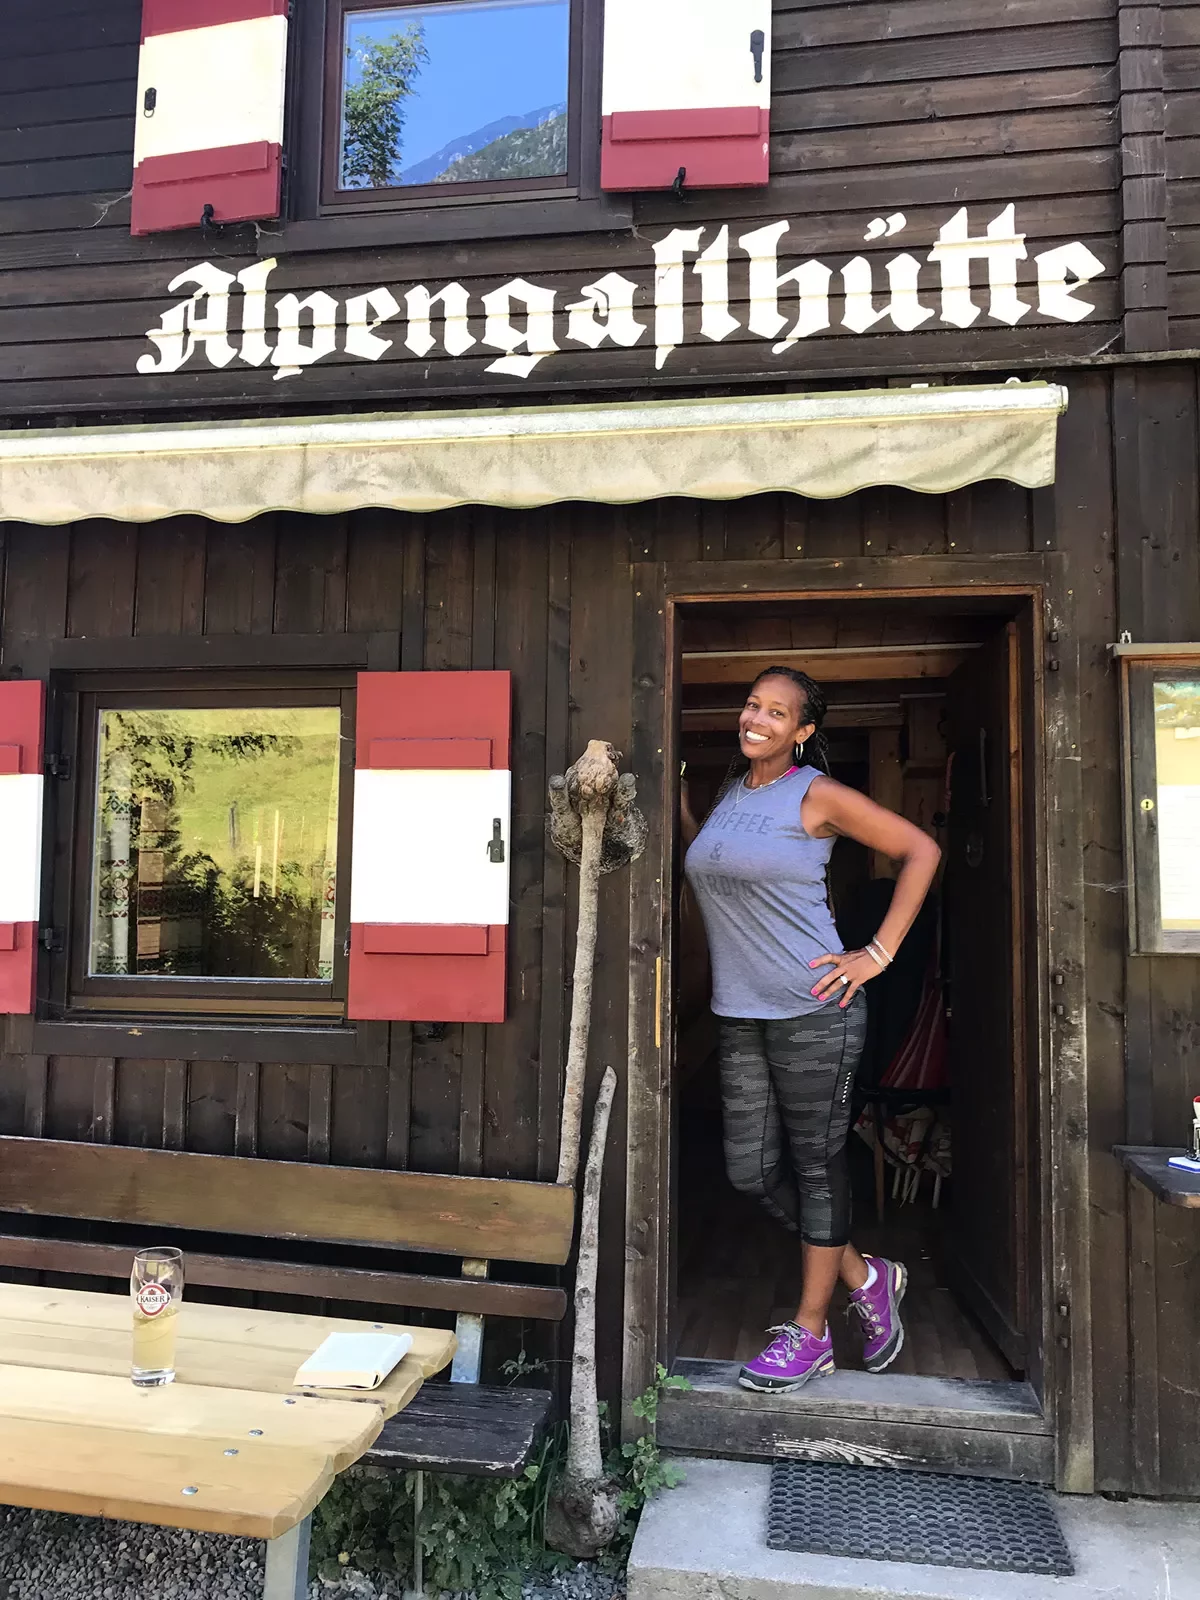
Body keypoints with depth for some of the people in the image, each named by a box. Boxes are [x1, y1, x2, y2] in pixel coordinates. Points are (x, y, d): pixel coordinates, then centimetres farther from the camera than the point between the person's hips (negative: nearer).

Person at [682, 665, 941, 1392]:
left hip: (813, 1009, -7)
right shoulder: (729, 794, 12)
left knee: (817, 1163, 6)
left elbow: (921, 850, -7)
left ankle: (810, 1331, 23)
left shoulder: (816, 795, -8)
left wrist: (879, 953, -10)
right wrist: (679, 809, 12)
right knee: (751, 1168, 9)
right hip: (740, 1012, 7)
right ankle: (867, 1277, 30)